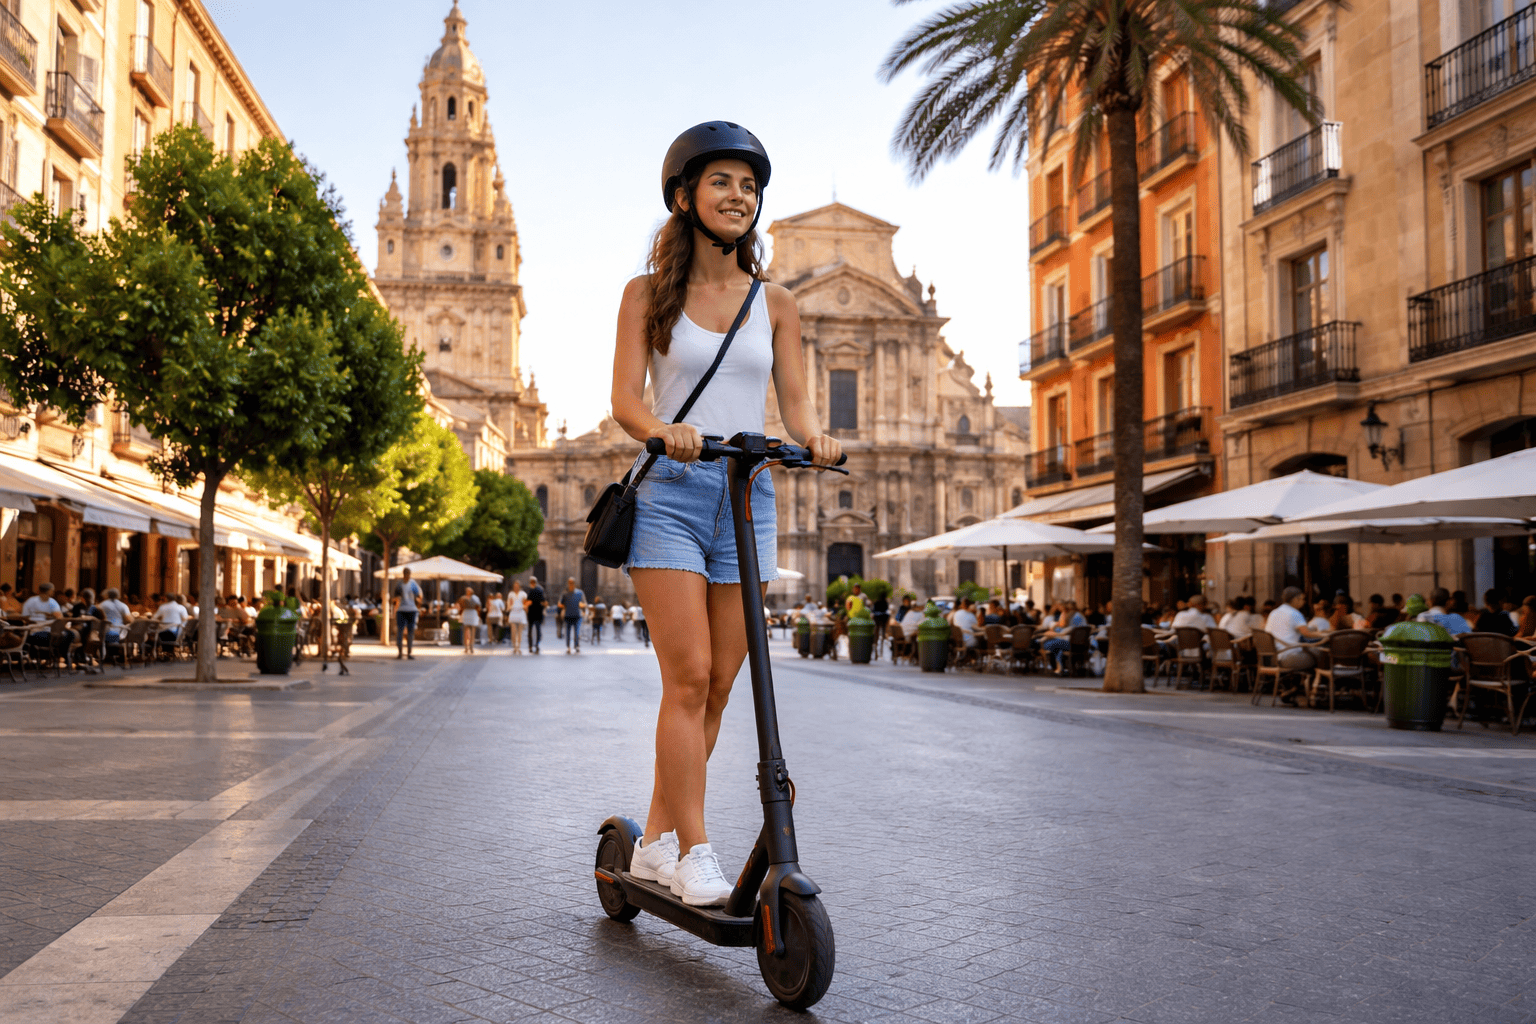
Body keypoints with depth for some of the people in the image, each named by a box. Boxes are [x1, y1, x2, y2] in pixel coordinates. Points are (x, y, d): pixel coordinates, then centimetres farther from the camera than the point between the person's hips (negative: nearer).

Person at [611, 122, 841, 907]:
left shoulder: (774, 305, 13)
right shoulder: (648, 294, 6)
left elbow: (794, 402, 7)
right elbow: (624, 400, -3)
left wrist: (814, 436, -16)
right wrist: (661, 428, -25)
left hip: (749, 496, 3)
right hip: (670, 494, -3)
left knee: (718, 684, 4)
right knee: (688, 678, -11)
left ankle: (656, 840, 17)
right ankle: (692, 853, -2)